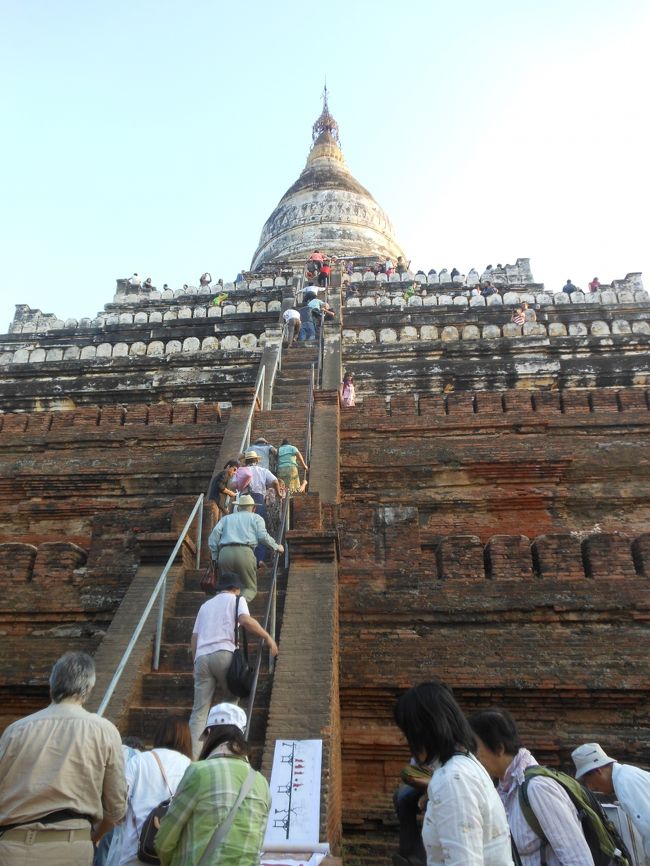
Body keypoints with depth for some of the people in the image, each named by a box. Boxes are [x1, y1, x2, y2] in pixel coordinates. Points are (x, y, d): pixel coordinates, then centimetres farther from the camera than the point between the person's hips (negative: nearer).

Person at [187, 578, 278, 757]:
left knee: (199, 711, 2)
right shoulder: (236, 599, 14)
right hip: (223, 654, -4)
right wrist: (268, 637, -1)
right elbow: (245, 620, -6)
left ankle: (193, 755, -9)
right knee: (231, 699, 15)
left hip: (201, 657, 4)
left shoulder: (205, 605, 30)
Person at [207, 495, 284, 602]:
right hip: (244, 553, -3)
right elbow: (263, 536, 5)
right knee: (251, 587, 10)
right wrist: (277, 547, 19)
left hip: (224, 553, 3)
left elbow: (213, 537, 13)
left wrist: (215, 558, 16)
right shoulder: (256, 518, 22)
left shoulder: (226, 518, 29)